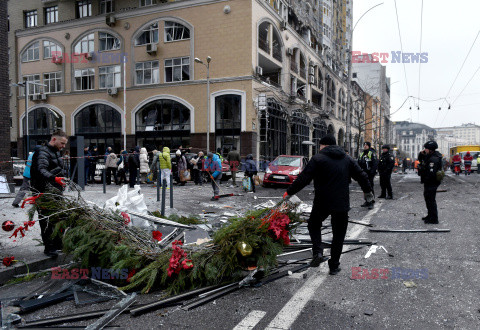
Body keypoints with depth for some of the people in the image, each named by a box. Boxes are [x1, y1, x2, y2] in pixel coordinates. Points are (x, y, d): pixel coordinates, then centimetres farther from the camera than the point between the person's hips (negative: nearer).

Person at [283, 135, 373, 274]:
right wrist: (367, 191, 33)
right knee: (339, 234, 15)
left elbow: (303, 179, -12)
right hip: (342, 204, 4)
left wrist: (289, 193, -3)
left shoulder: (318, 158, -6)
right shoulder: (347, 159, 9)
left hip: (322, 203, -3)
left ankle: (318, 252, 0)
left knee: (313, 225, 21)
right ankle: (334, 266, 20)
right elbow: (362, 176, 15)